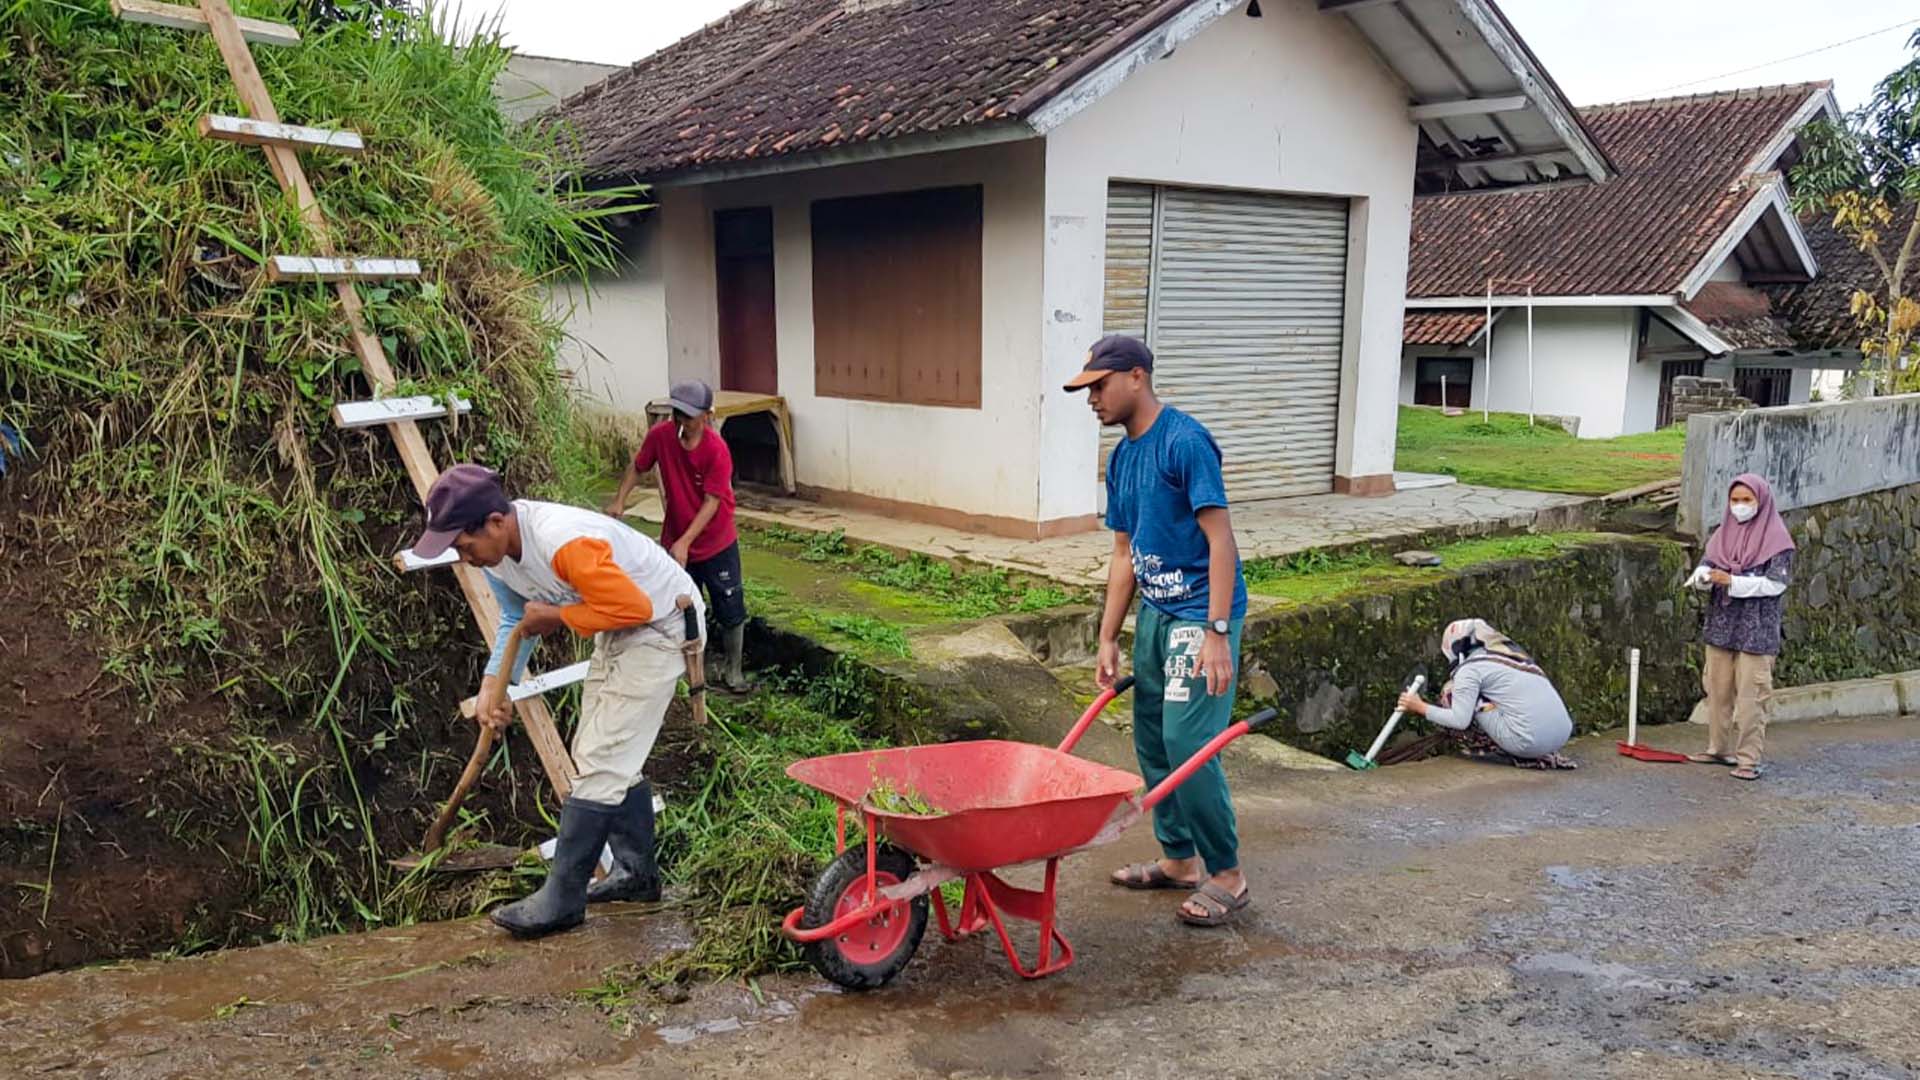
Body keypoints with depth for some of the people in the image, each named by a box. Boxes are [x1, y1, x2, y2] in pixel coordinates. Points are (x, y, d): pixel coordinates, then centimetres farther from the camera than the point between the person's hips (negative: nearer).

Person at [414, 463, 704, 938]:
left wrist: (556, 616, -21)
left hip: (660, 625, -9)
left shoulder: (563, 542, -35)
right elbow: (516, 620, 9)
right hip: (617, 631, 10)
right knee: (613, 756, 16)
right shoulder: (495, 550, -6)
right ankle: (636, 871, 30)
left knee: (601, 761, -10)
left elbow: (634, 606, -32)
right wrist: (493, 685, -3)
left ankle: (562, 899, -2)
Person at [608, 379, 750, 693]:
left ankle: (733, 669, 23)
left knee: (730, 610, 5)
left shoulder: (717, 450, -23)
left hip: (717, 545, -3)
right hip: (675, 543, 3)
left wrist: (684, 542, -29)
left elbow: (712, 502, -23)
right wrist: (619, 500, -8)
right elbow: (637, 467, 6)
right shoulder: (660, 435, -12)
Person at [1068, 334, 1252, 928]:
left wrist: (1216, 634, -24)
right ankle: (1178, 858, 27)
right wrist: (1108, 638, 13)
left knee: (1186, 742, -11)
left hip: (1200, 613, -9)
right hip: (1155, 611, 9)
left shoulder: (1184, 442, -16)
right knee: (1152, 742, 12)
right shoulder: (1122, 457, 11)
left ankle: (1227, 875, 4)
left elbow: (1220, 540, -19)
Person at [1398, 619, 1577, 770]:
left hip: (1531, 741, -8)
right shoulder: (1511, 653, 21)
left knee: (1452, 694, 4)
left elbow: (1459, 720, -5)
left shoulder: (1470, 668, -1)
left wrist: (1421, 707, 9)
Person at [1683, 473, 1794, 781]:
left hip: (1757, 628, -6)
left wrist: (1732, 581, -22)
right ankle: (1719, 748, 24)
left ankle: (1748, 758, -1)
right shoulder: (1724, 533, 11)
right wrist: (1704, 575, -19)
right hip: (1721, 624, 6)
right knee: (1717, 689, 12)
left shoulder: (1776, 538, -6)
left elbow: (1776, 582, -13)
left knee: (1751, 695, -5)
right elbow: (1706, 563, 5)